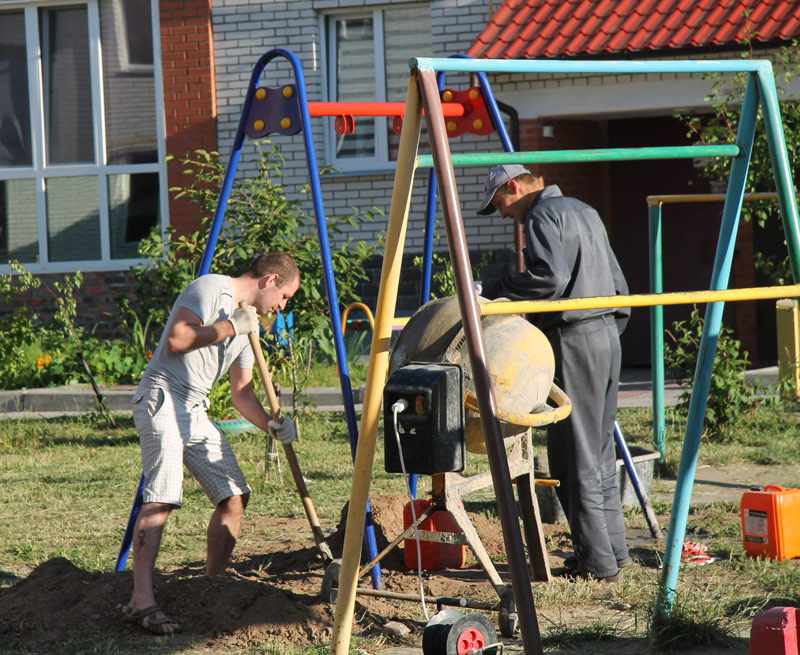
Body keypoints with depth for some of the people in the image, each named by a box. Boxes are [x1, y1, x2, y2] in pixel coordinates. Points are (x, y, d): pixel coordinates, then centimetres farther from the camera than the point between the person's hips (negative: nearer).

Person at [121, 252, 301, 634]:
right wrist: (230, 327, -12)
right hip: (162, 401, -9)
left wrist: (271, 425, 6)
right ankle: (141, 601, -28)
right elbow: (176, 340, -19)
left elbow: (241, 392, 22)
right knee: (161, 499, -21)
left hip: (195, 411, 9)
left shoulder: (246, 323, 21)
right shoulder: (211, 288, -6)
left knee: (235, 494, 5)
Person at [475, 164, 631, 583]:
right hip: (607, 334, 10)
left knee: (576, 458, -6)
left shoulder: (541, 216, -7)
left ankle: (597, 562, -6)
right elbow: (617, 282, 24)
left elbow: (550, 278, -22)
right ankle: (614, 550, 17)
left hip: (573, 339, -9)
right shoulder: (583, 211, 23)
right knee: (600, 450, 15)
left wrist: (492, 291, -15)